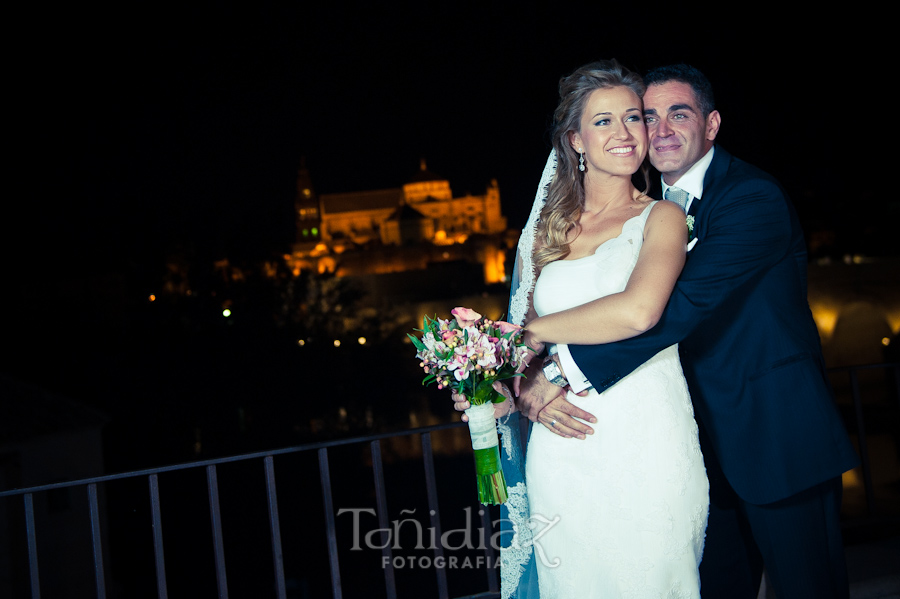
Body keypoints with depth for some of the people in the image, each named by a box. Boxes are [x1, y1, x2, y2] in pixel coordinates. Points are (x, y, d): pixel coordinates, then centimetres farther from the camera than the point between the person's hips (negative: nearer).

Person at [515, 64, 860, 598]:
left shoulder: (754, 198, -16)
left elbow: (682, 304, -29)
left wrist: (568, 369, -33)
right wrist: (538, 376, -19)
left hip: (779, 441, -6)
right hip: (706, 445, 7)